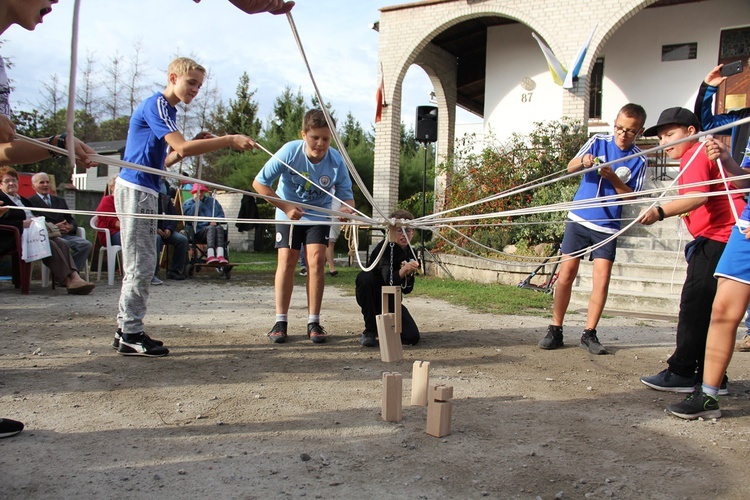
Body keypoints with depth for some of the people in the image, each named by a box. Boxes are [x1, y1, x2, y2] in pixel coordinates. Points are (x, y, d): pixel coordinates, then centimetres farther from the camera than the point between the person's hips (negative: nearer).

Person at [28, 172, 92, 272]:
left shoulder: (60, 200, 31)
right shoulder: (30, 202, 11)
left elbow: (71, 220, 22)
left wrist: (71, 227, -3)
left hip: (66, 235, 5)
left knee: (87, 244, -23)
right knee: (65, 245, -37)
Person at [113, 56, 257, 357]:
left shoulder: (166, 109, 19)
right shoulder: (156, 105, -10)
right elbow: (182, 147, -25)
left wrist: (196, 145, 7)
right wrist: (229, 140, -25)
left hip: (144, 192, 10)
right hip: (136, 190, -10)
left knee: (139, 266, 12)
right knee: (141, 265, -8)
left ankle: (126, 330, 18)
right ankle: (131, 335, -2)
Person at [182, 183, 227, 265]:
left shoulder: (212, 201, 24)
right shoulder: (188, 203, 17)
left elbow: (221, 214, 17)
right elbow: (189, 216, -4)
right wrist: (197, 202, 2)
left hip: (213, 226, 3)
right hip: (199, 230, -3)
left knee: (220, 228, -33)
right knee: (211, 228, -36)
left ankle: (220, 255, -53)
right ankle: (210, 256, -55)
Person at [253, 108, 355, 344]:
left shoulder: (336, 161, -21)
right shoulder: (289, 152, -24)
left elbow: (346, 194, -14)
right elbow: (259, 183, -17)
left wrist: (347, 208, -38)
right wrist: (286, 207, -23)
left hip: (319, 215, 1)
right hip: (288, 213, 0)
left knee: (316, 260, -13)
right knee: (287, 259, -11)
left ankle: (314, 322, -5)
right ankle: (280, 321, -2)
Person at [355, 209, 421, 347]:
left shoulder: (410, 254, -2)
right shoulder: (385, 247, -18)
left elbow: (407, 290, -5)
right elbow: (388, 280, -34)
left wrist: (409, 274, -25)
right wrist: (403, 270, -53)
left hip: (390, 300, 4)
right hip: (371, 296, -4)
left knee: (412, 337, -14)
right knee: (364, 276, -37)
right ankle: (370, 330, -22)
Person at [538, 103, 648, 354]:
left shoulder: (638, 160, 0)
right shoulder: (598, 142, 3)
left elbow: (631, 196, -5)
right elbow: (570, 167, -4)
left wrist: (613, 178, -21)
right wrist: (583, 161, -26)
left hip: (607, 226, 0)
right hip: (578, 219, 0)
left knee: (602, 281, -5)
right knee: (566, 275, -1)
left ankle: (589, 333, 7)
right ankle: (555, 330, 7)